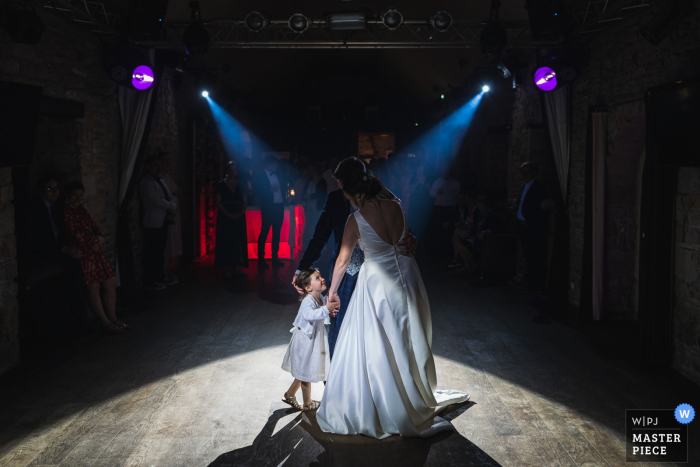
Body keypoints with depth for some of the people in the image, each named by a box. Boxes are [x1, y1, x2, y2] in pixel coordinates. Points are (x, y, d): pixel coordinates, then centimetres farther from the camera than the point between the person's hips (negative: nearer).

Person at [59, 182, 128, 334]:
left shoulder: (81, 209, 21)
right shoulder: (64, 211, -8)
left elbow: (94, 227, 19)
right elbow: (76, 235, -14)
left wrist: (99, 239, -4)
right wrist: (97, 239, -3)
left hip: (95, 252, 9)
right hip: (80, 254, -9)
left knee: (110, 283, 4)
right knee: (93, 287, -10)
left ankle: (112, 318, 13)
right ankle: (105, 323, -4)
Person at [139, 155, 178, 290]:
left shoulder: (160, 181, 19)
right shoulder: (146, 182, -10)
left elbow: (170, 197, 16)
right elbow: (157, 200, -19)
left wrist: (172, 212, -2)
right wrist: (173, 207, -7)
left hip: (163, 221, 9)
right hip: (153, 223, -9)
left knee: (160, 252, 14)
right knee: (152, 253, -6)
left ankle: (160, 278, 22)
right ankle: (150, 282, 0)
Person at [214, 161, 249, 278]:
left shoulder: (240, 185, 11)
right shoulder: (221, 185, 0)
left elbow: (245, 201, 8)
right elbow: (218, 201, -5)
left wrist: (240, 213, -9)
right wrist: (228, 214, -15)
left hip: (239, 217, 4)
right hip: (225, 218, -4)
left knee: (239, 241, 3)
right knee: (226, 241, -4)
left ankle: (237, 267, 9)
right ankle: (226, 269, -2)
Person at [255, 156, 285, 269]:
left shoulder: (277, 175, 12)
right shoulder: (261, 176, -5)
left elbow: (281, 188, 14)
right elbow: (258, 193, -10)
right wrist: (270, 190, -21)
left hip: (279, 207, 6)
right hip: (268, 208, -6)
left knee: (277, 233, 10)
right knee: (264, 233, -3)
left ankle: (275, 258, 17)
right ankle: (261, 260, 1)